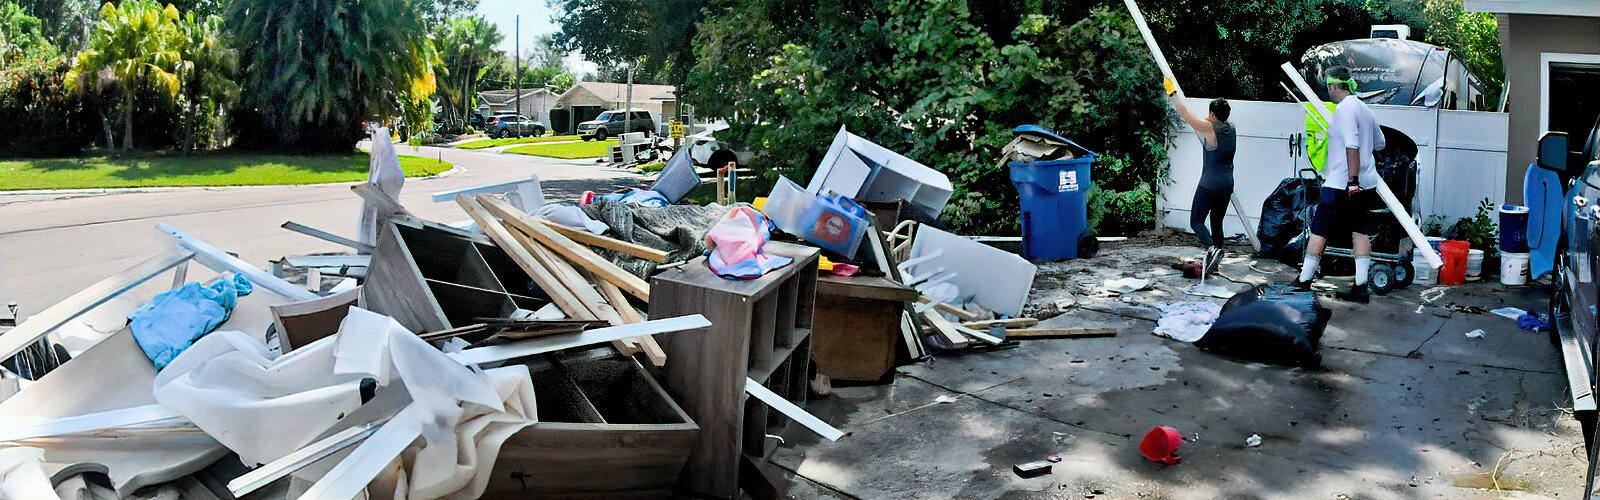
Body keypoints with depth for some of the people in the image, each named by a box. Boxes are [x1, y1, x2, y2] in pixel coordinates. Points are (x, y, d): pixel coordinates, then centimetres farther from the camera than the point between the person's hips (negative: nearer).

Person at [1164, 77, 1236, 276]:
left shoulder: (1209, 128, -11)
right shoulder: (1231, 129, 8)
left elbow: (1185, 114, -8)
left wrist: (1172, 92, 2)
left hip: (1209, 185, -7)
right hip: (1227, 186, 7)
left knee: (1196, 221, -1)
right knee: (1217, 222, 14)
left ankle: (1211, 248, -26)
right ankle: (1213, 263, 14)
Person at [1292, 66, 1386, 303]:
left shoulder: (1344, 109, -13)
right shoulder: (1364, 109, 13)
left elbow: (1352, 145, -22)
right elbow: (1379, 144, 24)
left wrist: (1352, 180, -25)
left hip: (1341, 184, -8)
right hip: (1367, 183, 8)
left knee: (1319, 231, 1)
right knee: (1360, 232, 6)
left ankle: (1304, 281, 6)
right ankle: (1361, 287, 4)